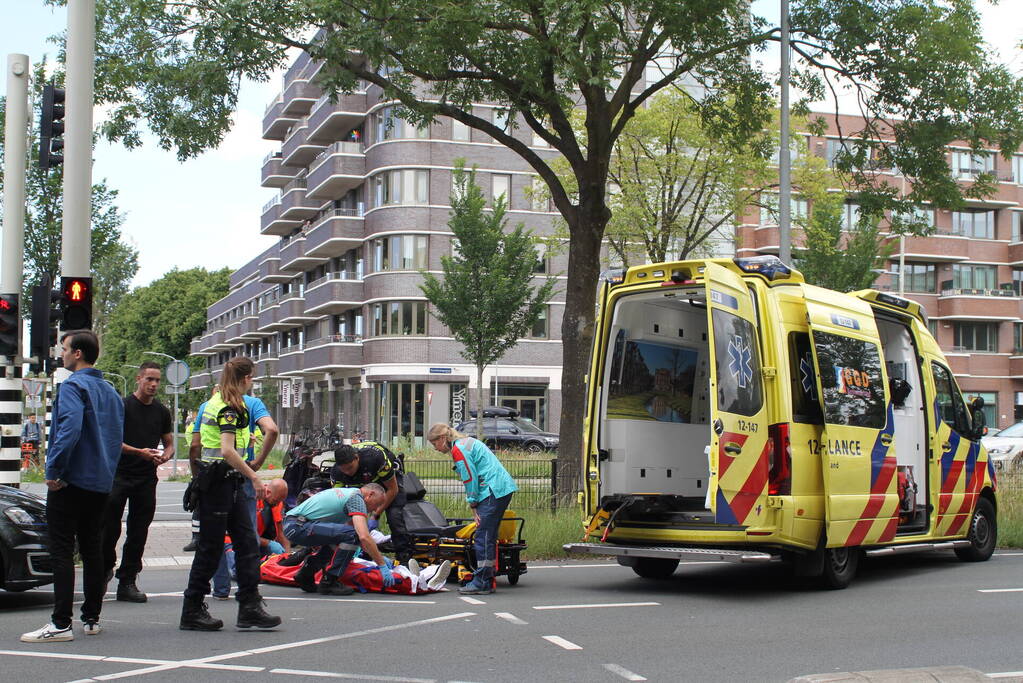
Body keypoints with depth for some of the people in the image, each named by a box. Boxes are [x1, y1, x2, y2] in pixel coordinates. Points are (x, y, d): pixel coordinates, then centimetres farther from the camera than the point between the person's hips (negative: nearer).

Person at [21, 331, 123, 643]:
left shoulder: (73, 386, -11)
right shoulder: (110, 391, 15)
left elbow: (69, 430, -25)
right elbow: (116, 438, 18)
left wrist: (54, 471, -19)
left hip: (71, 481, -8)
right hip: (101, 484, 8)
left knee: (62, 551, -6)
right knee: (92, 549, 13)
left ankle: (61, 623, -8)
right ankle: (92, 618, 18)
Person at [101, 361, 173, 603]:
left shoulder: (161, 411, 12)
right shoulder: (123, 406, -3)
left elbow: (169, 443, 19)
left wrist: (166, 455, -4)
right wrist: (138, 451, -20)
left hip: (147, 478, 4)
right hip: (119, 473, -4)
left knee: (138, 533, 4)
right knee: (109, 528, -7)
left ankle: (127, 583, 8)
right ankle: (106, 566, 16)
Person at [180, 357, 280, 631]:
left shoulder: (215, 402, 15)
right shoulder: (230, 408, -15)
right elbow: (228, 451, -23)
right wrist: (254, 477, -21)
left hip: (229, 483, 10)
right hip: (219, 481, -10)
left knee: (247, 542, 5)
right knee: (211, 547, -2)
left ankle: (250, 606, 4)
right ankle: (192, 611, 7)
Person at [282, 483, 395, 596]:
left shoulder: (347, 493, 23)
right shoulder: (357, 498, -7)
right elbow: (364, 537, -20)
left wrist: (378, 557, 28)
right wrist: (382, 565, -14)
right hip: (298, 527, -10)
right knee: (351, 535, -18)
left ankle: (305, 575, 18)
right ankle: (328, 582, -11)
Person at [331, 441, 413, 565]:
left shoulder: (375, 457, -42)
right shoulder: (337, 473, -28)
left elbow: (392, 489, -29)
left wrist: (375, 514, -30)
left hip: (390, 478, -5)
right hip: (361, 484, 5)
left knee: (394, 515, -22)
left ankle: (404, 557, -18)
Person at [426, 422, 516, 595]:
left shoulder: (458, 449, -8)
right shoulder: (468, 442, 21)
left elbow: (470, 479, -11)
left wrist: (473, 505, -3)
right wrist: (476, 505, 14)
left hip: (493, 491, -10)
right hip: (504, 488, 10)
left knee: (483, 537, -7)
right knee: (488, 537, 11)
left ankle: (482, 583, -5)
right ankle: (487, 581, 14)